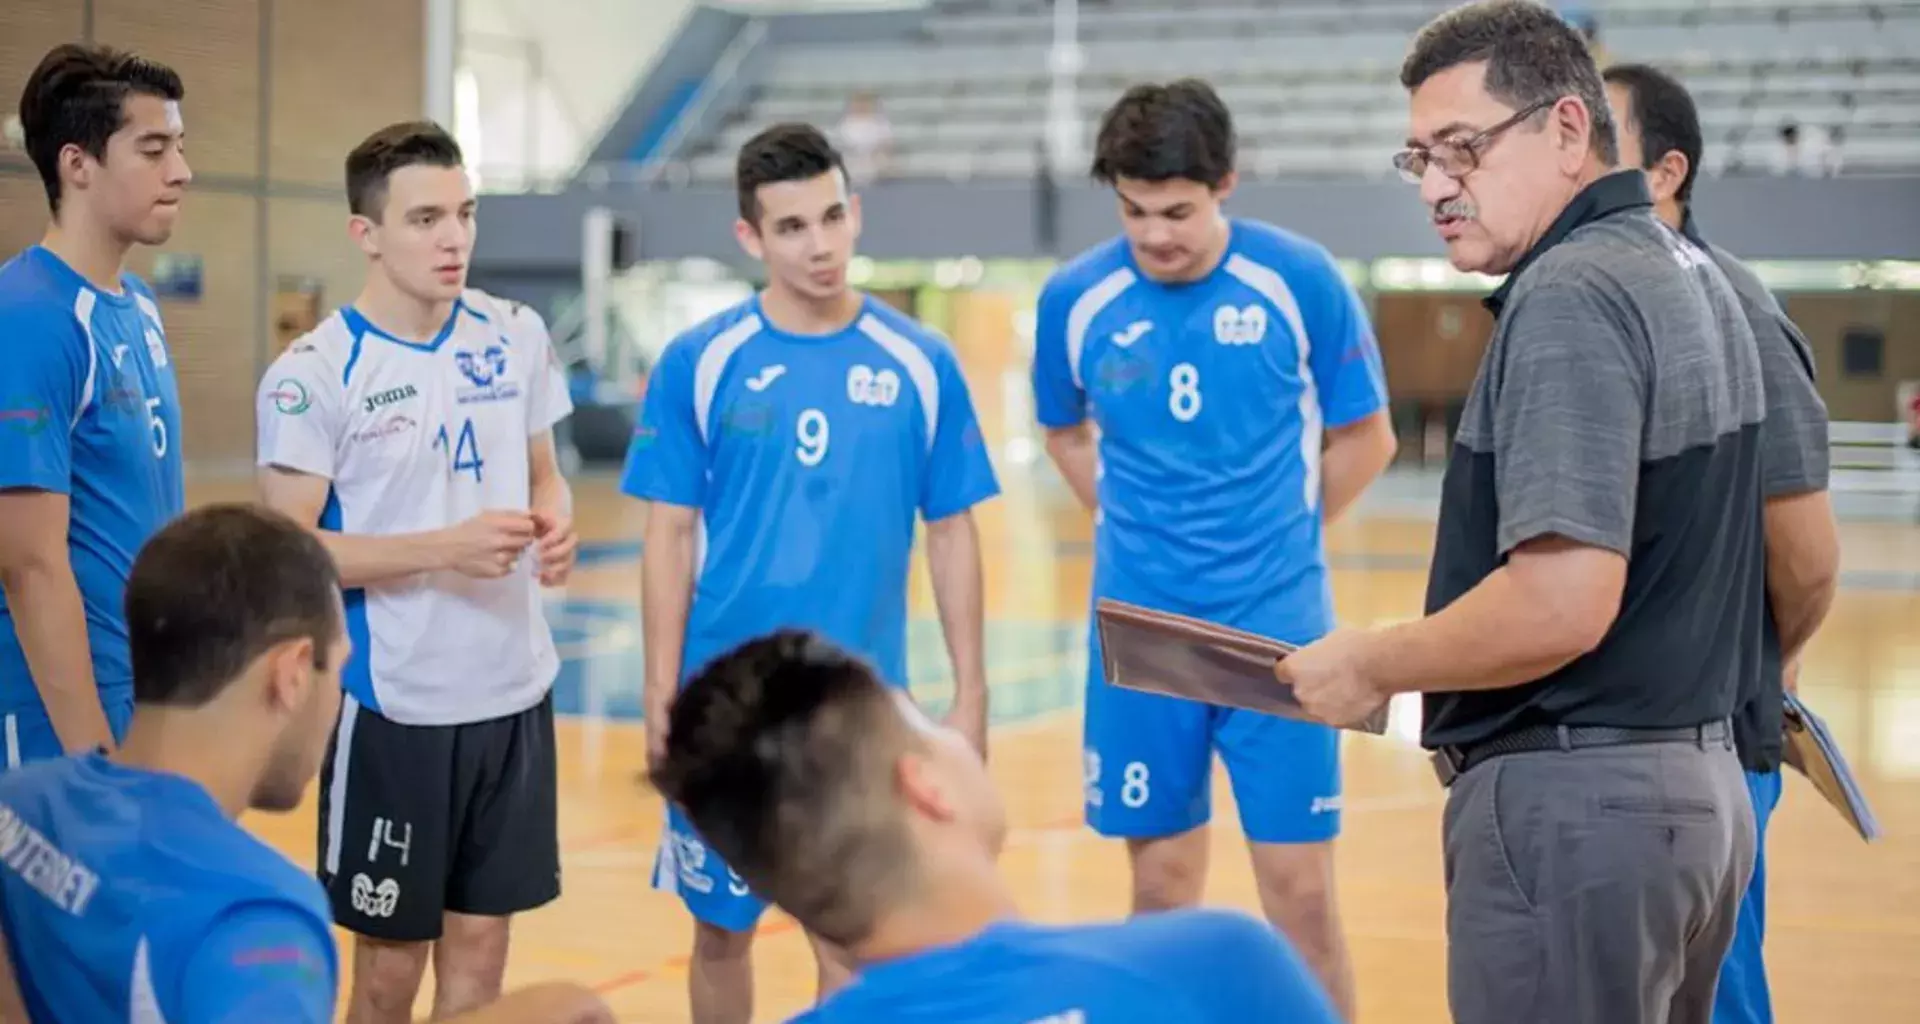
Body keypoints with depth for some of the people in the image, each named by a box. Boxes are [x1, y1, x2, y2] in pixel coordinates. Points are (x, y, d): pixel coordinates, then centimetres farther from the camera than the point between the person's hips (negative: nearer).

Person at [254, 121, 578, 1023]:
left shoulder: (517, 337, 4)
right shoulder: (314, 373, -12)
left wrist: (556, 525, -8)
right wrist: (446, 549, -23)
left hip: (513, 693, 5)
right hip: (392, 705, -4)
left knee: (480, 943, 12)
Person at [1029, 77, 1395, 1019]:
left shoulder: (1299, 280, -9)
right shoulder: (1075, 298, -4)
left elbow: (1365, 439, 4)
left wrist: (1273, 537, 8)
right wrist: (1140, 530, 6)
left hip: (1275, 627, -1)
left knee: (1299, 890, 0)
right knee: (1163, 886, 10)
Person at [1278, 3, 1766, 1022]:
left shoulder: (1568, 297, -18)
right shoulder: (1689, 276, 12)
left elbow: (1562, 603, -26)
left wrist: (1373, 664, -13)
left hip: (1573, 798, -10)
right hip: (1696, 781, 10)